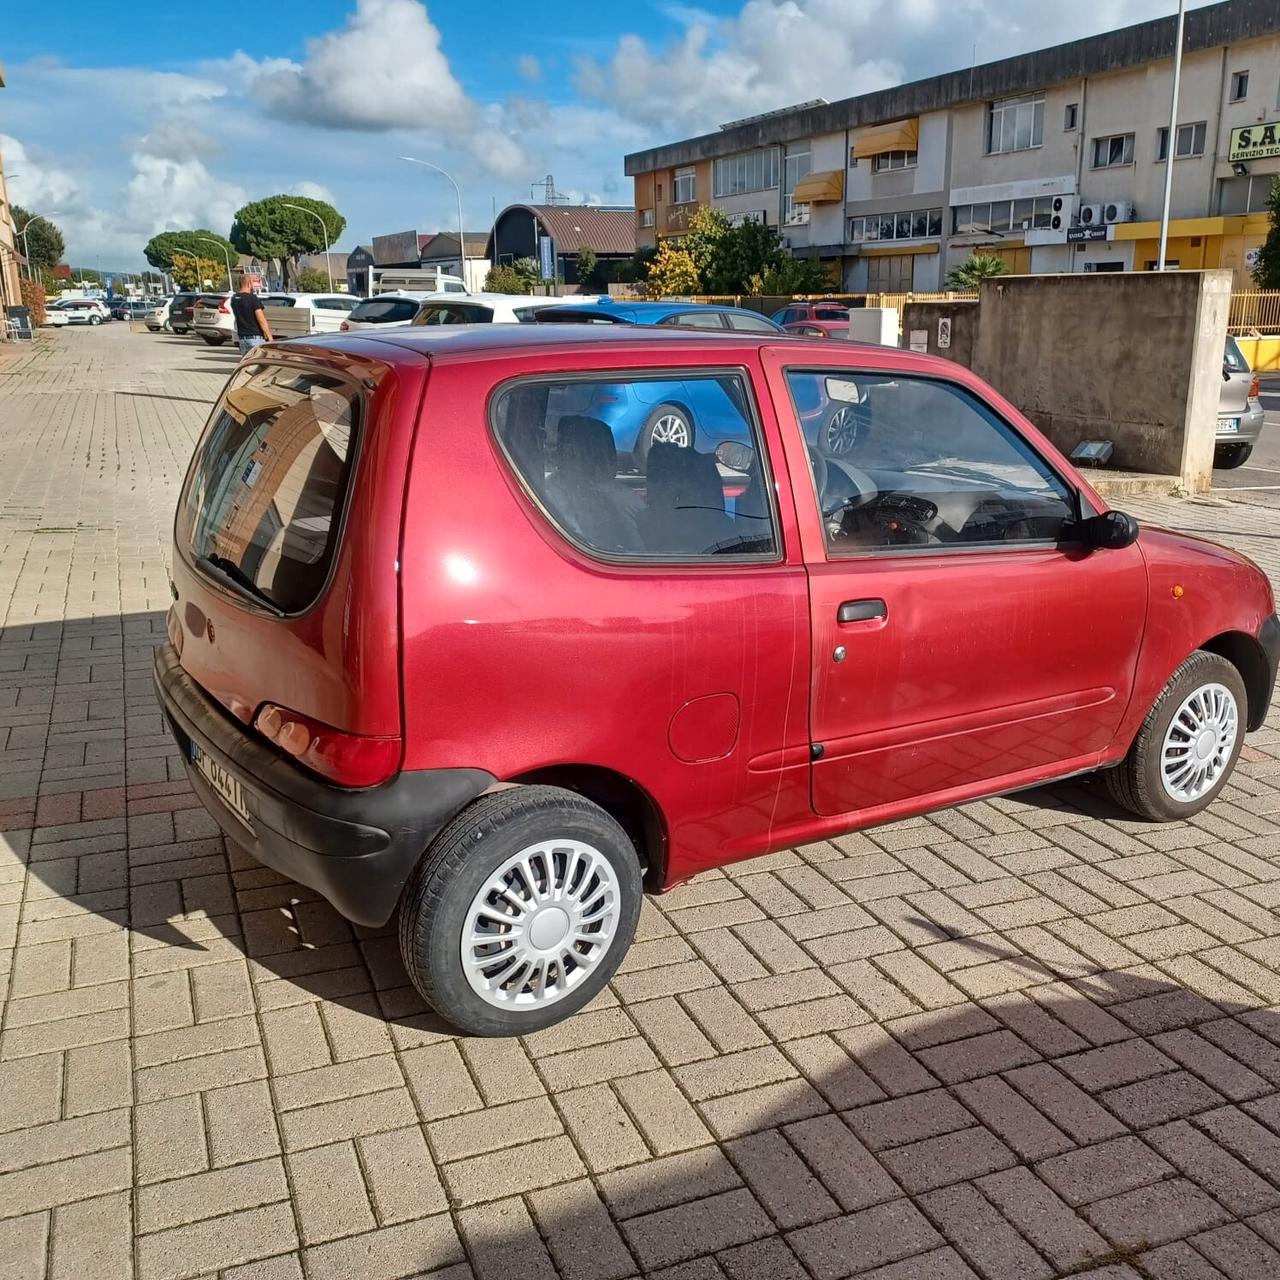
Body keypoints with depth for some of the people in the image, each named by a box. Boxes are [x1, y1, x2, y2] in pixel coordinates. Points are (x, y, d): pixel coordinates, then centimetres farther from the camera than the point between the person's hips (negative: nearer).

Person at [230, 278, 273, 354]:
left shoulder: (234, 300, 8)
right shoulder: (253, 298, -13)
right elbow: (261, 320, -16)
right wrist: (270, 338, -12)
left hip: (242, 337, 7)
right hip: (255, 337, -7)